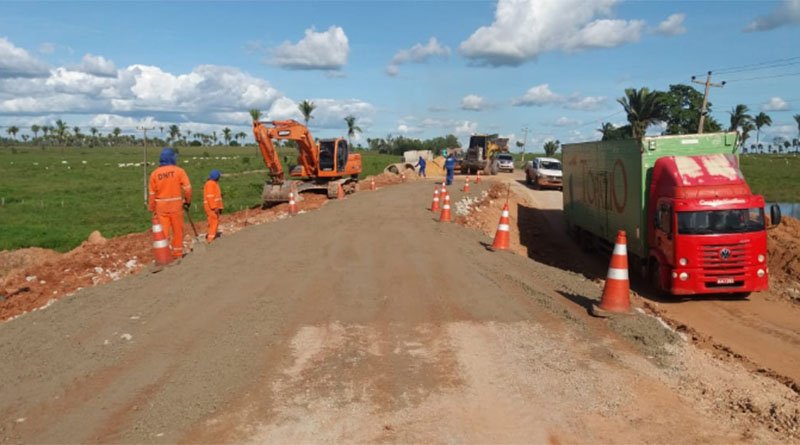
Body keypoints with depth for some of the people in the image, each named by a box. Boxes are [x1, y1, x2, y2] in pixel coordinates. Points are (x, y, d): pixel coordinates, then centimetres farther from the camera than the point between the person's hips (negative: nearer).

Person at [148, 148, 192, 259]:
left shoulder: (154, 173, 1)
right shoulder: (179, 171, -6)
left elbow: (152, 193, 3)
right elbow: (187, 188, -10)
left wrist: (152, 208, 12)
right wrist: (188, 201, 5)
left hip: (161, 207, 2)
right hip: (176, 205, -2)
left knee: (163, 232, 4)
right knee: (177, 230, 10)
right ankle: (177, 253, 18)